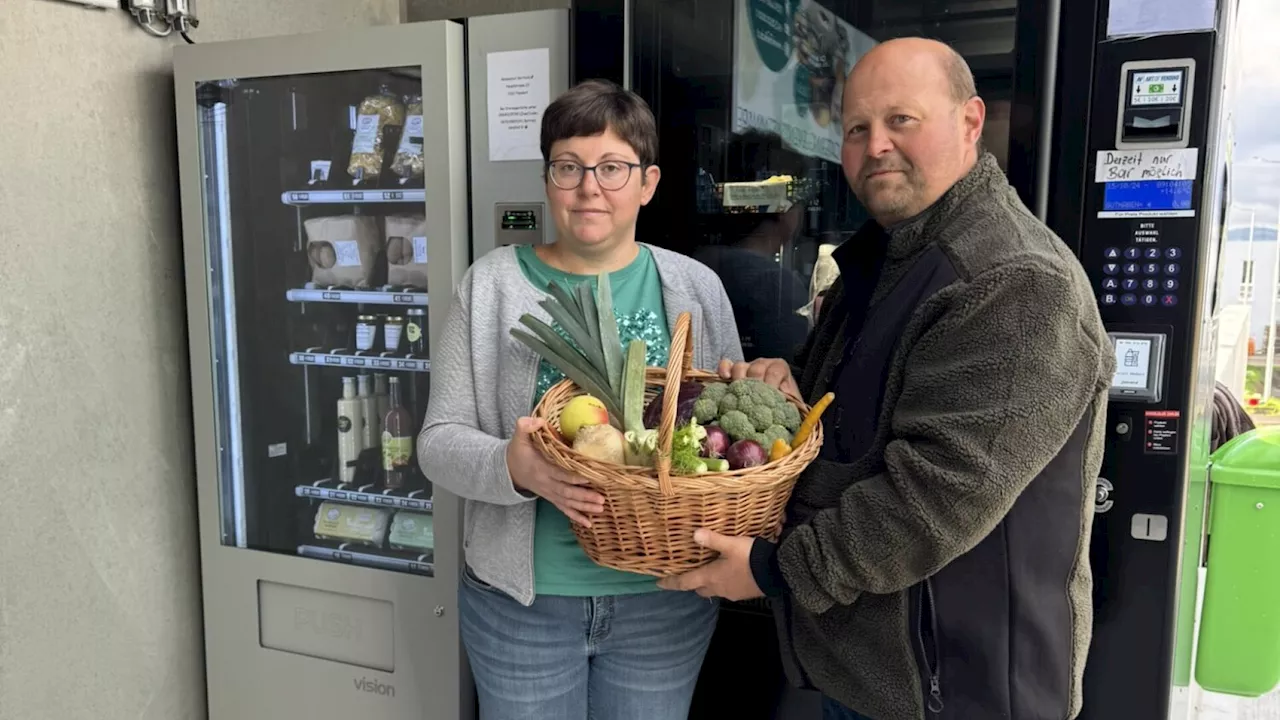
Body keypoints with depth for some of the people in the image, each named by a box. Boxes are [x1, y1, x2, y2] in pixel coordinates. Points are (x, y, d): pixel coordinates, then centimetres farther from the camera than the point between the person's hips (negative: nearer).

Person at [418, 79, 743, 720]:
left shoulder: (696, 288, 0)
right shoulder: (491, 285, -4)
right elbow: (438, 441, -6)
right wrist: (512, 467, -26)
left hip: (666, 599, 2)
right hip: (522, 599, -1)